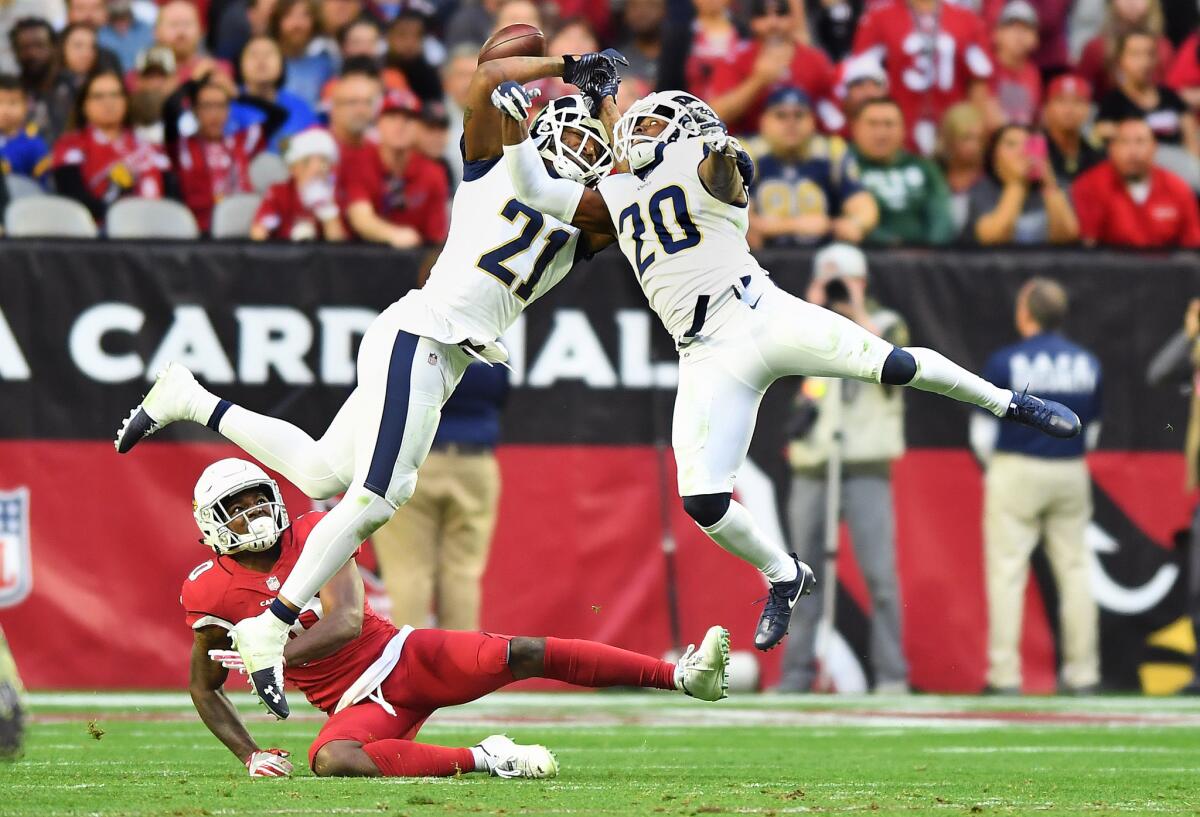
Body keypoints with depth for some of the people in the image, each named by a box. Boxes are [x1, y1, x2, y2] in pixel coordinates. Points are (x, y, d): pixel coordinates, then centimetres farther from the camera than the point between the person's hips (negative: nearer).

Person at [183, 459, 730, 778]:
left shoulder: (311, 535, -4)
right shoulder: (212, 591, -3)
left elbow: (345, 622, -16)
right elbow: (203, 687, 10)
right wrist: (249, 754, -3)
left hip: (406, 656, 1)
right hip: (356, 703, -1)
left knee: (522, 656, -16)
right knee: (332, 761, -36)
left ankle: (683, 676, -17)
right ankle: (481, 759, -28)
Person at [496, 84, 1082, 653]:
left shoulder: (702, 167, 5)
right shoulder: (614, 200, 22)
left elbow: (724, 178, -18)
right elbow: (535, 190, 21)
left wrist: (722, 152, -42)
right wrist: (515, 120, 7)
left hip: (762, 315, -4)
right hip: (709, 359, 4)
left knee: (894, 365, -17)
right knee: (702, 500, -10)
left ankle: (1007, 402, 8)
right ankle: (783, 578, 14)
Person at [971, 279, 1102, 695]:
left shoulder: (1005, 362, -9)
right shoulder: (1088, 364, 4)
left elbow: (984, 432, -4)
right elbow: (1091, 430, 11)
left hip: (1016, 473, -4)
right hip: (1072, 474, 4)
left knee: (1007, 570, -1)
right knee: (1075, 570, 8)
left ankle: (1005, 675, -5)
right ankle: (1083, 672, 7)